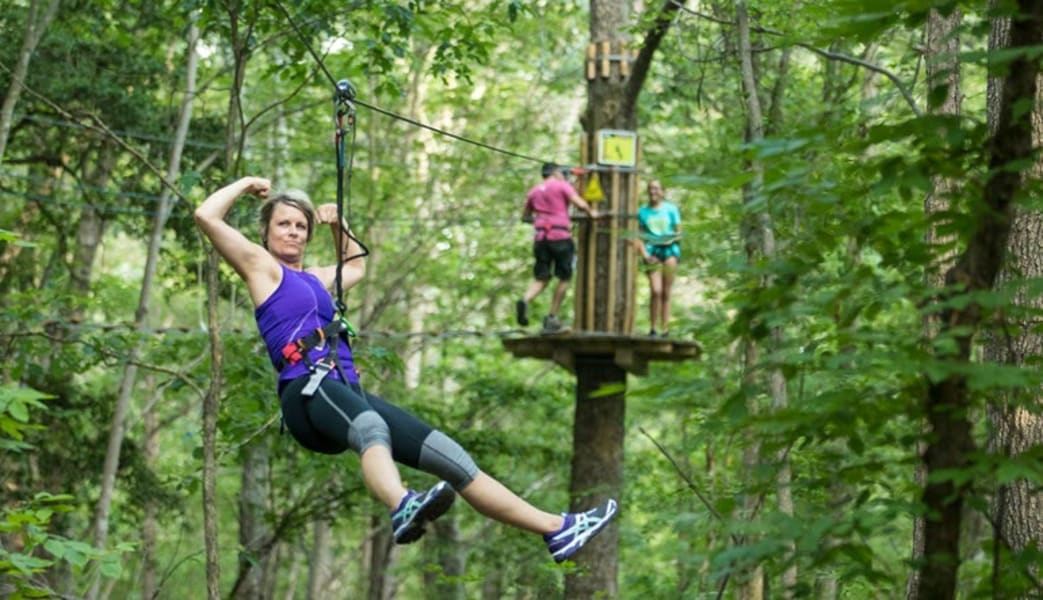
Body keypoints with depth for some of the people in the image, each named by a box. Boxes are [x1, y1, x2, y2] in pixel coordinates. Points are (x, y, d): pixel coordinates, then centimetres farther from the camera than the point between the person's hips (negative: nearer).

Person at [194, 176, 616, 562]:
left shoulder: (315, 277, 30)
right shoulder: (261, 266, 10)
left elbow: (356, 266, 52)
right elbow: (206, 216, 0)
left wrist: (338, 225, 38)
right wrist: (246, 184, 14)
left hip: (346, 392, 8)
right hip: (307, 392, -7)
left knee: (447, 454, -5)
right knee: (372, 428, -43)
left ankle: (556, 529, -9)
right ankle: (404, 509, -74)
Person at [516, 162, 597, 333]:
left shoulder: (534, 191, 18)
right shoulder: (563, 185, 3)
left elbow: (525, 216, 26)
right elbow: (580, 204, -9)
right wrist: (591, 212, 10)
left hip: (540, 237, 5)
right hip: (560, 236, -5)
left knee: (541, 278, 6)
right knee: (564, 278, 6)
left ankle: (525, 300, -24)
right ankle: (552, 318, 3)